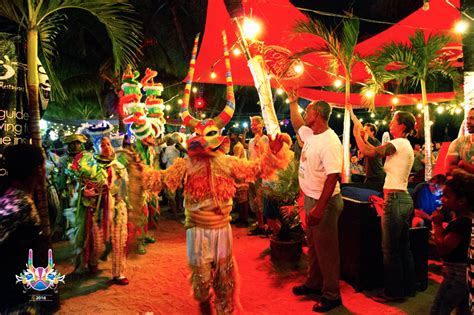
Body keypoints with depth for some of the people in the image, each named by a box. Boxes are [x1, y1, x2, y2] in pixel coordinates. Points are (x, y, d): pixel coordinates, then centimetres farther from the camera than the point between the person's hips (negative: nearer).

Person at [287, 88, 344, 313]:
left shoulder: (330, 142, -24)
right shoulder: (310, 134, 4)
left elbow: (333, 176, -29)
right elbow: (297, 124, 29)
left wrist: (320, 208, -31)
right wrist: (292, 102, 28)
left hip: (325, 202, -9)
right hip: (310, 198, 9)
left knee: (326, 249, 3)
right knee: (313, 245, 21)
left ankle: (332, 295, 18)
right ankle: (314, 283, 38)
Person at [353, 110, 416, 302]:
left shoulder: (399, 143, -13)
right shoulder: (406, 146, 16)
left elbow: (369, 152, -18)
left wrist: (357, 133, -5)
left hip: (395, 200, -10)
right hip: (405, 199, 10)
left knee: (390, 250, 0)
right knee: (403, 247, 17)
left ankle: (393, 292, 11)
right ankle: (407, 287, 27)